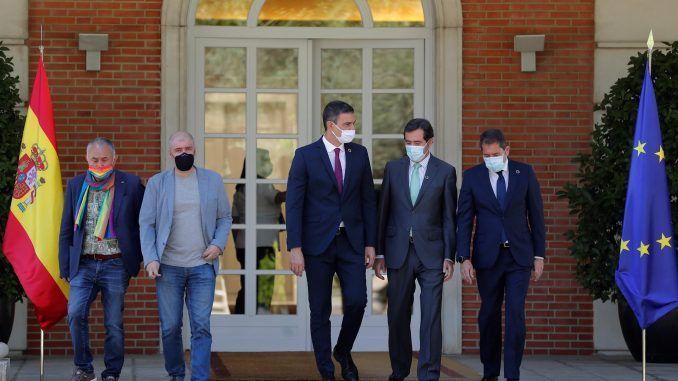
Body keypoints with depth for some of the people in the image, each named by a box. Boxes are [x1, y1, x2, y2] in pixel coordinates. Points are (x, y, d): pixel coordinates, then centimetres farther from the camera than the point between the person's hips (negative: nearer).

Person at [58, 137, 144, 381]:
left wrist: (138, 258, 3)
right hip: (83, 264, 2)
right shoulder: (75, 186, 7)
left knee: (114, 324, 2)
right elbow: (66, 230, 10)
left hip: (115, 265, -2)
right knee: (75, 313, -13)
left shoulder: (131, 185, -1)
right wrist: (64, 267, 5)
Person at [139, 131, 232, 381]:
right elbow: (146, 223, 2)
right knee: (170, 327, 4)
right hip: (168, 267, 0)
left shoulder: (213, 180, 7)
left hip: (202, 266, 0)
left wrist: (219, 244, -6)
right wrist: (150, 259, -9)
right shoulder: (157, 183, 4)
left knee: (201, 326, -6)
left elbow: (225, 217, 12)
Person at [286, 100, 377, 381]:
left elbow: (368, 200, 9)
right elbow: (294, 204, -6)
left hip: (351, 242, 2)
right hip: (318, 243, -2)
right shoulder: (306, 155, -4)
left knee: (356, 302, -8)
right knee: (320, 311, 3)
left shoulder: (359, 154, 6)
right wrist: (295, 248, -12)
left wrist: (370, 243, 4)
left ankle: (343, 352, 20)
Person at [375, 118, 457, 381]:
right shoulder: (393, 169, 8)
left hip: (431, 253, -2)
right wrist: (380, 253, 4)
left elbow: (449, 218, 2)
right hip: (398, 253, 2)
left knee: (431, 317, -7)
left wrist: (449, 257, -4)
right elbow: (383, 212, 9)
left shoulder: (445, 172, 2)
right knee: (398, 316, 8)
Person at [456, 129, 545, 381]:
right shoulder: (472, 177, 1)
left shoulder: (524, 173, 2)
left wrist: (539, 255, 3)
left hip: (519, 255, -1)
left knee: (516, 314, -9)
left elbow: (536, 215, 5)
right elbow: (464, 220, 0)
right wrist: (464, 258, -8)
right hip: (487, 256, 1)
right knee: (489, 315, 7)